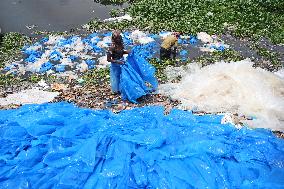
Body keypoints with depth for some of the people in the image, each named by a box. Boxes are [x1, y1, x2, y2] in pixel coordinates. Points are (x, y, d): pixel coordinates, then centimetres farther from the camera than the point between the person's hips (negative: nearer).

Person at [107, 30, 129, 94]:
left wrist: (128, 52, -6)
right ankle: (115, 90, 34)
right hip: (115, 65, -7)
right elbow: (108, 59, -23)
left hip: (122, 62, 7)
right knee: (116, 77, 13)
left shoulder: (121, 44, -8)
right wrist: (117, 61, -30)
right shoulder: (112, 47, -27)